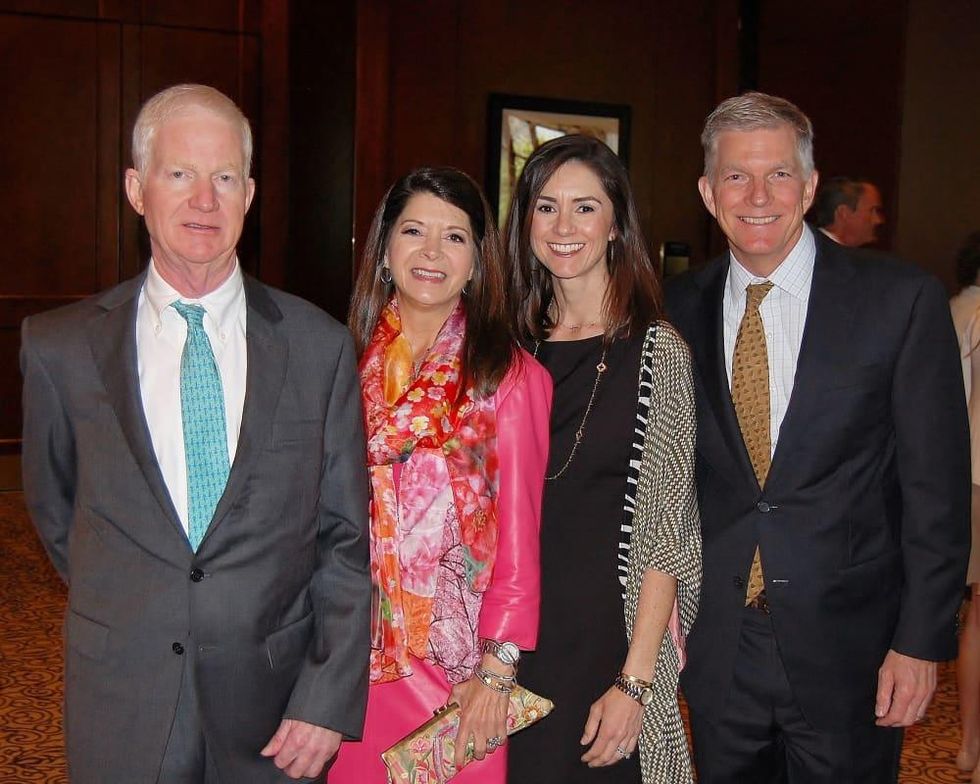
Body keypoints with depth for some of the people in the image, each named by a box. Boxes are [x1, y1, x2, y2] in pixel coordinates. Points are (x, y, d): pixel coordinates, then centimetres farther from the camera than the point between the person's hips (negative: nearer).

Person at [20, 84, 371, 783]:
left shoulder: (320, 346, -4)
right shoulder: (61, 348, -4)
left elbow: (345, 536, -3)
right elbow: (54, 509, 10)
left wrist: (327, 699, -8)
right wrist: (123, 618, 11)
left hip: (272, 702, 0)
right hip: (121, 706, 0)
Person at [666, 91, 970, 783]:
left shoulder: (901, 299, -8)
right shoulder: (679, 309, 1)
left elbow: (937, 487, -7)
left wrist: (921, 642, -9)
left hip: (848, 649, -2)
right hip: (716, 648, 3)